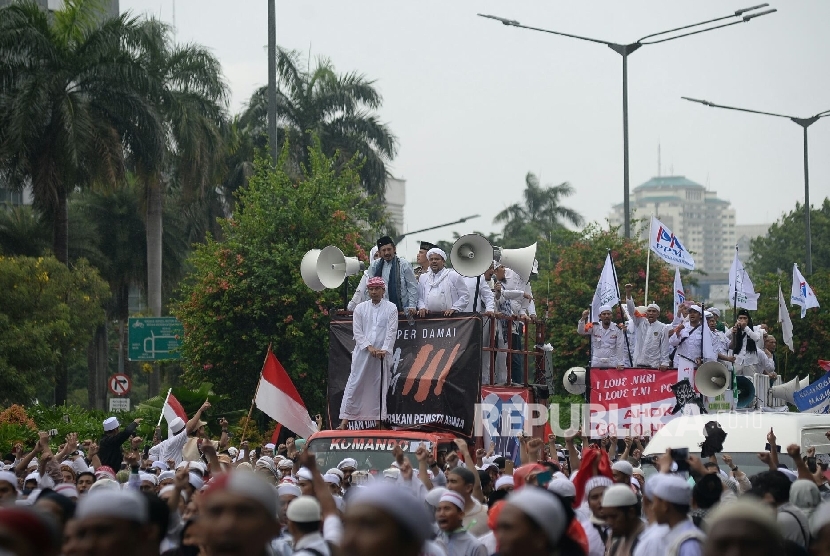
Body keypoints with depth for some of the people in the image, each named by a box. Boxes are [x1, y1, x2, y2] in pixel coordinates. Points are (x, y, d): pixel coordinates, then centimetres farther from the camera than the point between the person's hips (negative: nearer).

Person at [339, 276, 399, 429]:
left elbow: (392, 331, -2)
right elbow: (357, 332, 3)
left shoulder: (391, 308, 5)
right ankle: (345, 420, -3)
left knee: (380, 386, 2)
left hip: (382, 354, -1)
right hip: (362, 353, 1)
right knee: (355, 385, -3)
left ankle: (379, 420, 6)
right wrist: (369, 347, -10)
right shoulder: (360, 308, 9)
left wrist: (384, 349, -14)